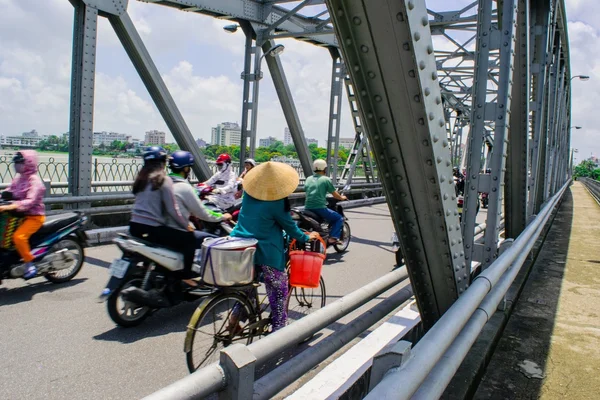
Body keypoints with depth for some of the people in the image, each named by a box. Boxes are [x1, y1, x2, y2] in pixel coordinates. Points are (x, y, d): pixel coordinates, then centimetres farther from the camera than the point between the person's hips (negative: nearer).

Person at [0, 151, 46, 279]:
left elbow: (30, 201, -27)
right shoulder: (18, 179, 12)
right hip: (21, 215, 9)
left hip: (34, 216, -9)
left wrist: (11, 206, -38)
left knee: (18, 236, -27)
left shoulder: (34, 181, -15)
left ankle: (30, 265, -16)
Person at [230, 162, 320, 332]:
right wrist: (306, 237, 13)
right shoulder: (277, 203, -16)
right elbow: (289, 226, -5)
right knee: (279, 291, 9)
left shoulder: (248, 194, 2)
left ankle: (235, 317, 18)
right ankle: (278, 329, 14)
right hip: (266, 252, -6)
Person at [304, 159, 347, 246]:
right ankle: (333, 238, -7)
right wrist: (342, 198, 23)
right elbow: (334, 194, 3)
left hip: (307, 208, 6)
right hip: (320, 208, -5)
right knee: (339, 218, 9)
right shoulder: (326, 179, -1)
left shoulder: (308, 179, 13)